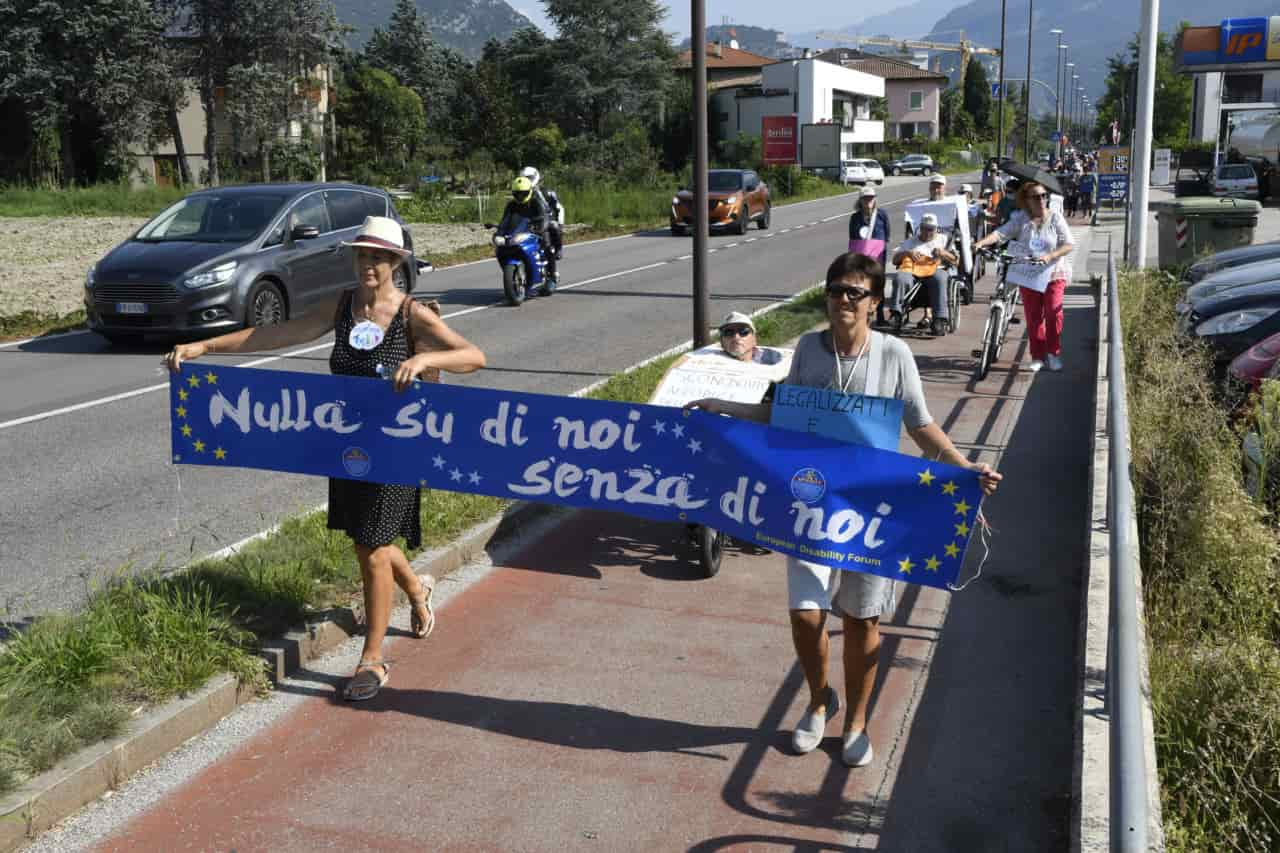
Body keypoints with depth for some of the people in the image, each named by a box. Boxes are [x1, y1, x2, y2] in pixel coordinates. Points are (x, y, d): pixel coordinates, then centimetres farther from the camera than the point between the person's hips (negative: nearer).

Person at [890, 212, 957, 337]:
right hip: (912, 270, 1)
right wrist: (907, 253, -2)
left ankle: (939, 320, -45)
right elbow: (895, 260, 18)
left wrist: (943, 253, -3)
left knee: (940, 279, -39)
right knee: (900, 277, -36)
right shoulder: (911, 240, 29)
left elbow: (956, 261, 17)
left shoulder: (943, 239, 27)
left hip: (935, 270, -1)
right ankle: (896, 314, -39)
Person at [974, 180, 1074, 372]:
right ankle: (1037, 356, 16)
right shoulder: (1021, 219, -1)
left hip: (1053, 273, -2)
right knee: (1033, 316, 4)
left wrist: (1050, 256, -25)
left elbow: (1068, 245, -9)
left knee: (1053, 311, -14)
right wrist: (981, 242, -31)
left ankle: (1054, 352, 3)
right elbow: (1001, 233, -14)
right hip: (1028, 275, 2)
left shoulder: (1056, 218, -4)